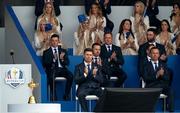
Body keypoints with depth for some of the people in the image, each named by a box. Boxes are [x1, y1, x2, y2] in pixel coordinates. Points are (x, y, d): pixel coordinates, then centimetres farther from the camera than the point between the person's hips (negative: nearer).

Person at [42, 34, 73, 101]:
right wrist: (53, 59, -14)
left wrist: (62, 59, -11)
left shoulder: (63, 51, 21)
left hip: (61, 69, 2)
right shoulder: (46, 52, 14)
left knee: (70, 76, -30)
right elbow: (44, 64, 1)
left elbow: (67, 63, 11)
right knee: (51, 77, -37)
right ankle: (54, 97, -28)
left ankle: (66, 95, -21)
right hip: (52, 70, -2)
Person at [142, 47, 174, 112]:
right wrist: (156, 75, -18)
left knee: (170, 90, -31)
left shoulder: (163, 65, 20)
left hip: (163, 86, 2)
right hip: (151, 86, -2)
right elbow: (145, 79, -4)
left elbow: (167, 78, 8)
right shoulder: (146, 66, 11)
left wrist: (162, 75, -15)